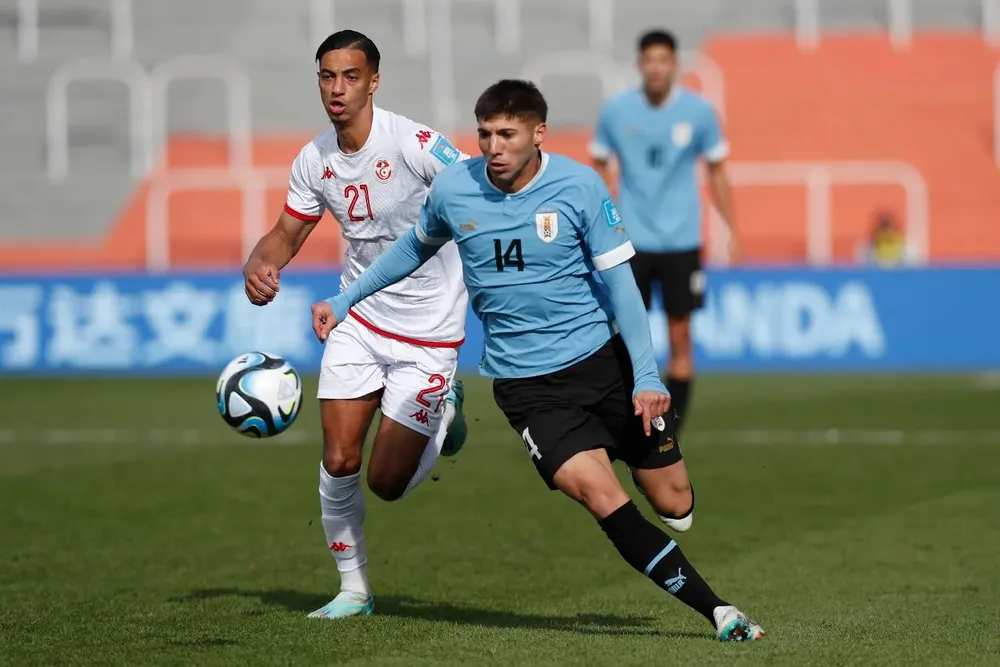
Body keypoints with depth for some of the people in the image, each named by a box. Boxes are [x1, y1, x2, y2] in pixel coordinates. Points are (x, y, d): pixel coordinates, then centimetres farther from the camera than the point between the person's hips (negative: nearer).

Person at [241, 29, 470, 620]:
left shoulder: (414, 144, -21)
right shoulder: (315, 161, -1)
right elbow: (287, 234, 11)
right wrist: (259, 267, -11)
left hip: (428, 332, -5)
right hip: (359, 321, 5)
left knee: (387, 482, -4)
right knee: (339, 462, -3)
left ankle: (445, 408, 27)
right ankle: (354, 590, 16)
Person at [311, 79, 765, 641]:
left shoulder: (580, 186, -9)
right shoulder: (452, 190, -4)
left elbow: (618, 282, -6)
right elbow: (417, 248, 18)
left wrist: (646, 377, -14)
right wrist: (345, 301, 20)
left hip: (604, 357, 0)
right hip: (526, 381, 0)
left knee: (674, 502, 0)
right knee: (599, 494, -22)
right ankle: (718, 613, -19)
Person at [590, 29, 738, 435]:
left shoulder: (698, 112, -3)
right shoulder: (616, 111, -3)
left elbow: (717, 172, 7)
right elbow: (599, 166, 9)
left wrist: (733, 232, 3)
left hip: (681, 241, 0)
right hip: (631, 242, 0)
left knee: (680, 338, 1)